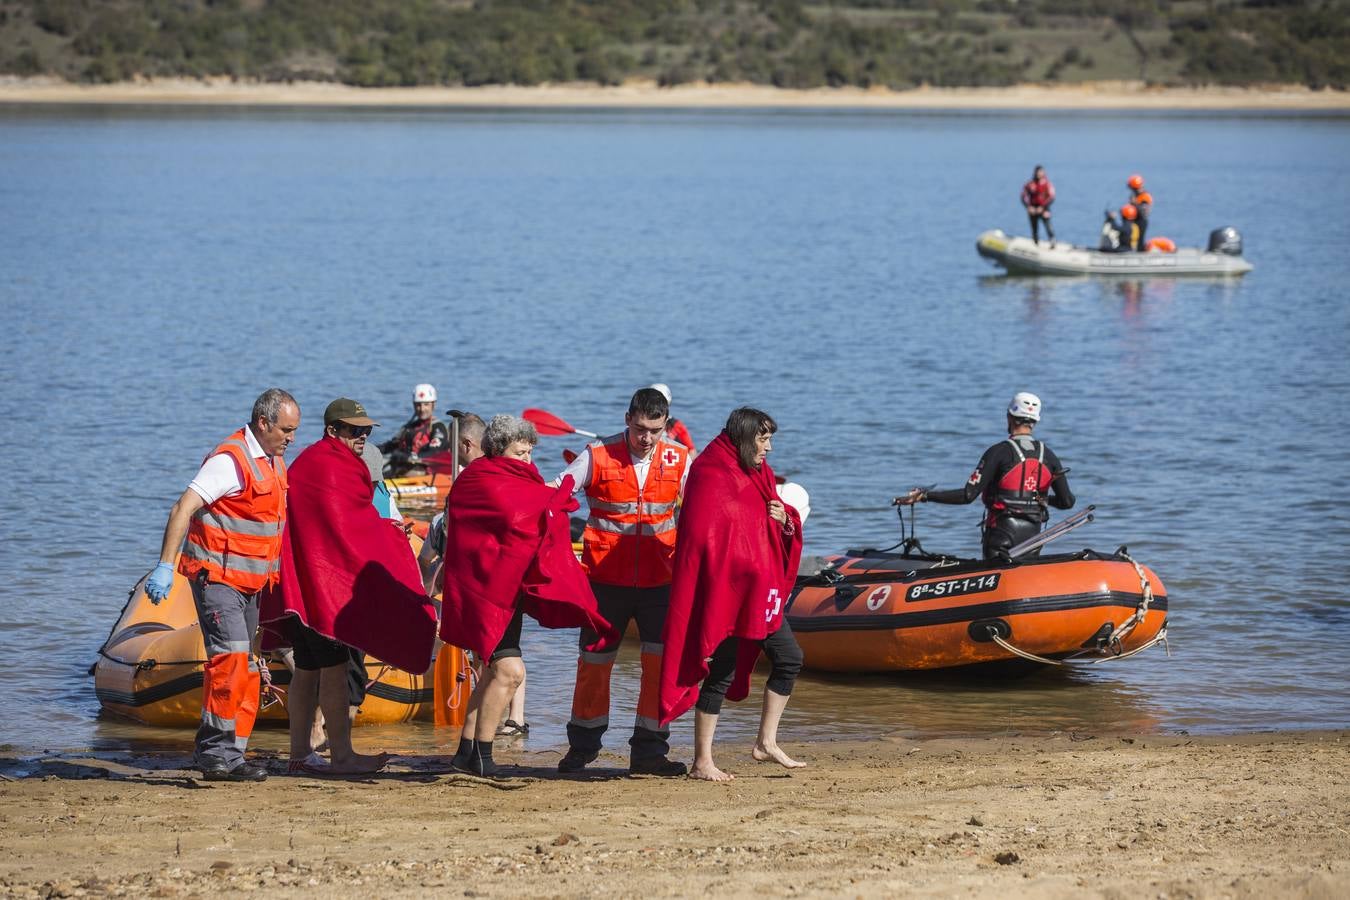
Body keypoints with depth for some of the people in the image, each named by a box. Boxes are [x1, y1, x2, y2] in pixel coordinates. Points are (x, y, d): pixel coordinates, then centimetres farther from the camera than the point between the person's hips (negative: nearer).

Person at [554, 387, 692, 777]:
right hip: (606, 578, -1)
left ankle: (649, 751, 6)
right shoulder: (598, 456, -5)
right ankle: (582, 745, 25)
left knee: (662, 663, -3)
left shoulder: (679, 459, 1)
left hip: (658, 580, 1)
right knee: (594, 661, 8)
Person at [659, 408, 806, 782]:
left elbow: (779, 531, 22)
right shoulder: (711, 478, -14)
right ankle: (702, 762, 2)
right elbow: (701, 538, -20)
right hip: (724, 594, -9)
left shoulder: (757, 475, 13)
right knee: (722, 673, -5)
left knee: (789, 659, 11)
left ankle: (766, 743, 21)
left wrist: (784, 520, -1)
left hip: (759, 593, 9)